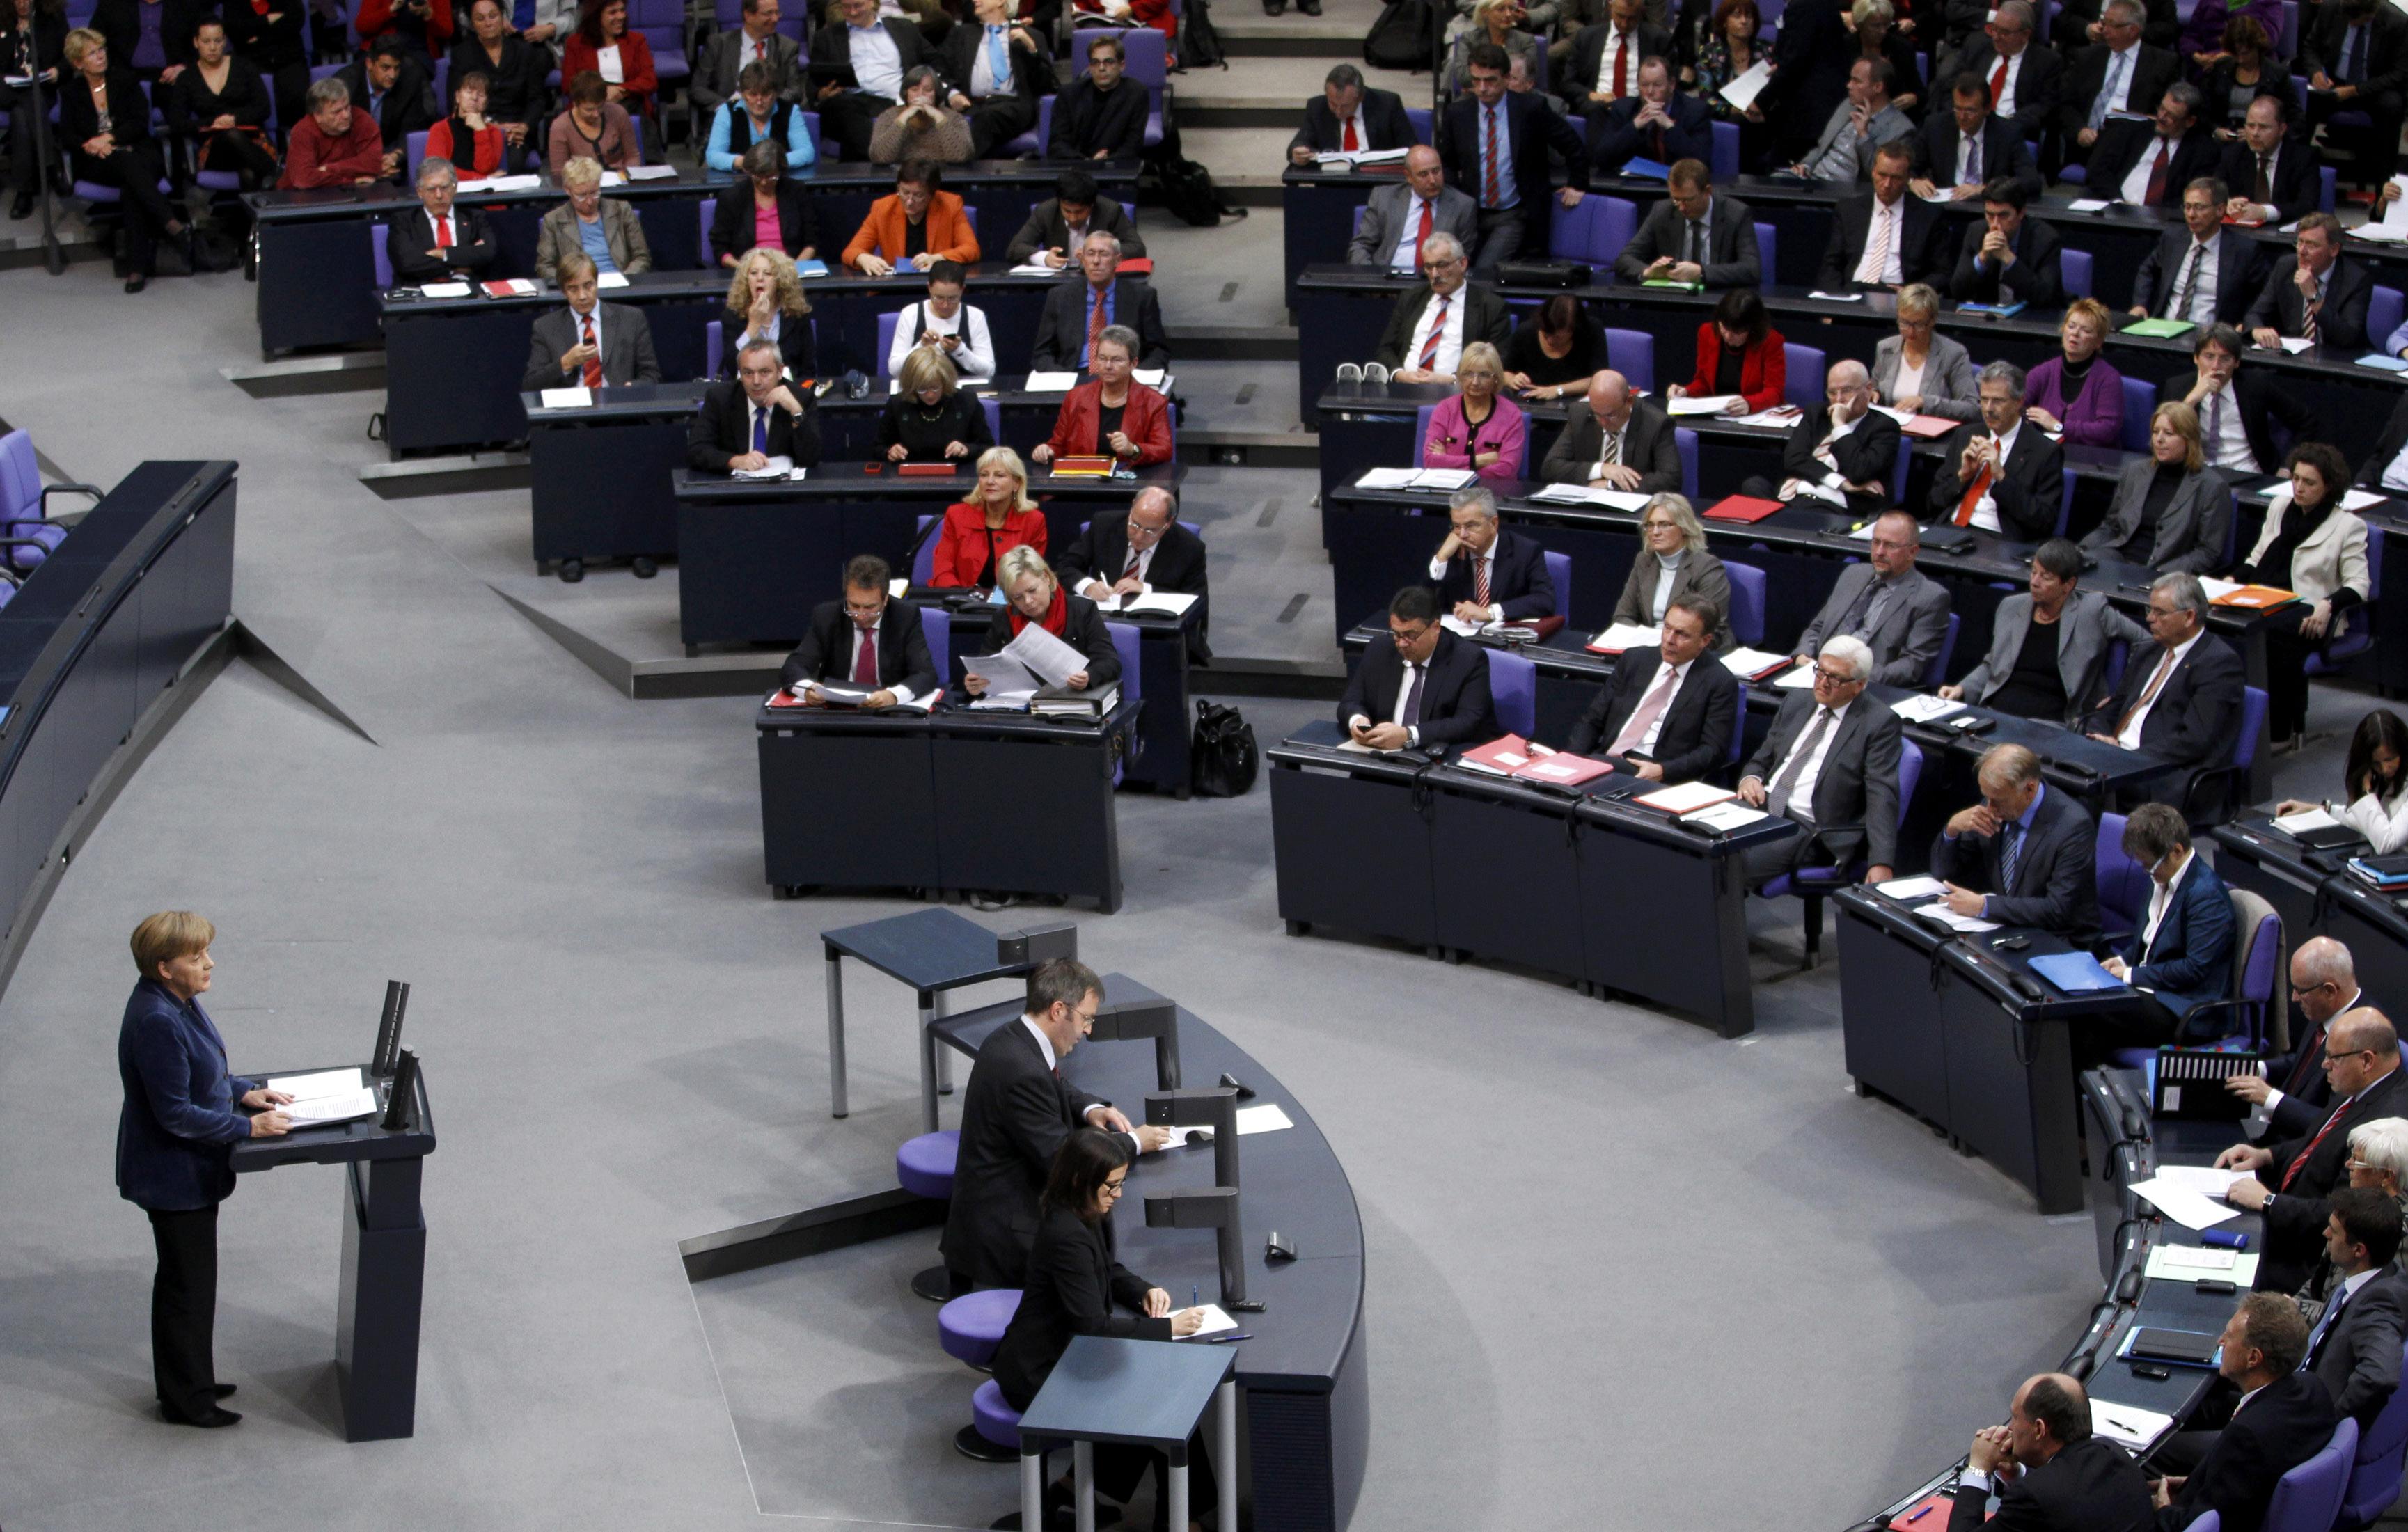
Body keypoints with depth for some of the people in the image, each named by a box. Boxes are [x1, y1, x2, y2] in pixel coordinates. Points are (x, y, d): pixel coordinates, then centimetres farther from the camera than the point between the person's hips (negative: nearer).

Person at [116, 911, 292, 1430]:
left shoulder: (178, 1001, 1)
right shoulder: (157, 1022, -30)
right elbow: (176, 1114, -27)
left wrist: (244, 1091, 5)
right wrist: (248, 1128, -21)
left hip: (186, 1172, 10)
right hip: (175, 1176, -10)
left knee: (186, 1281, 22)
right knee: (188, 1286, 5)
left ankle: (187, 1383, 37)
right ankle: (186, 1400, 19)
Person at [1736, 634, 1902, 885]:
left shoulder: (1879, 723, -1)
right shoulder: (1795, 702, 17)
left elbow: (1882, 797, -9)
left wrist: (1881, 864, -20)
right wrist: (1750, 778, -1)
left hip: (1810, 829, -6)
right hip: (1762, 809, 6)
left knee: (1739, 863, -31)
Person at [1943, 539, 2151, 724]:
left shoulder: (2091, 611, 2)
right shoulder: (2011, 607, 15)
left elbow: (2143, 641, 10)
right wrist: (1962, 689, 10)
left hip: (2050, 724, -4)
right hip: (1995, 714, 4)